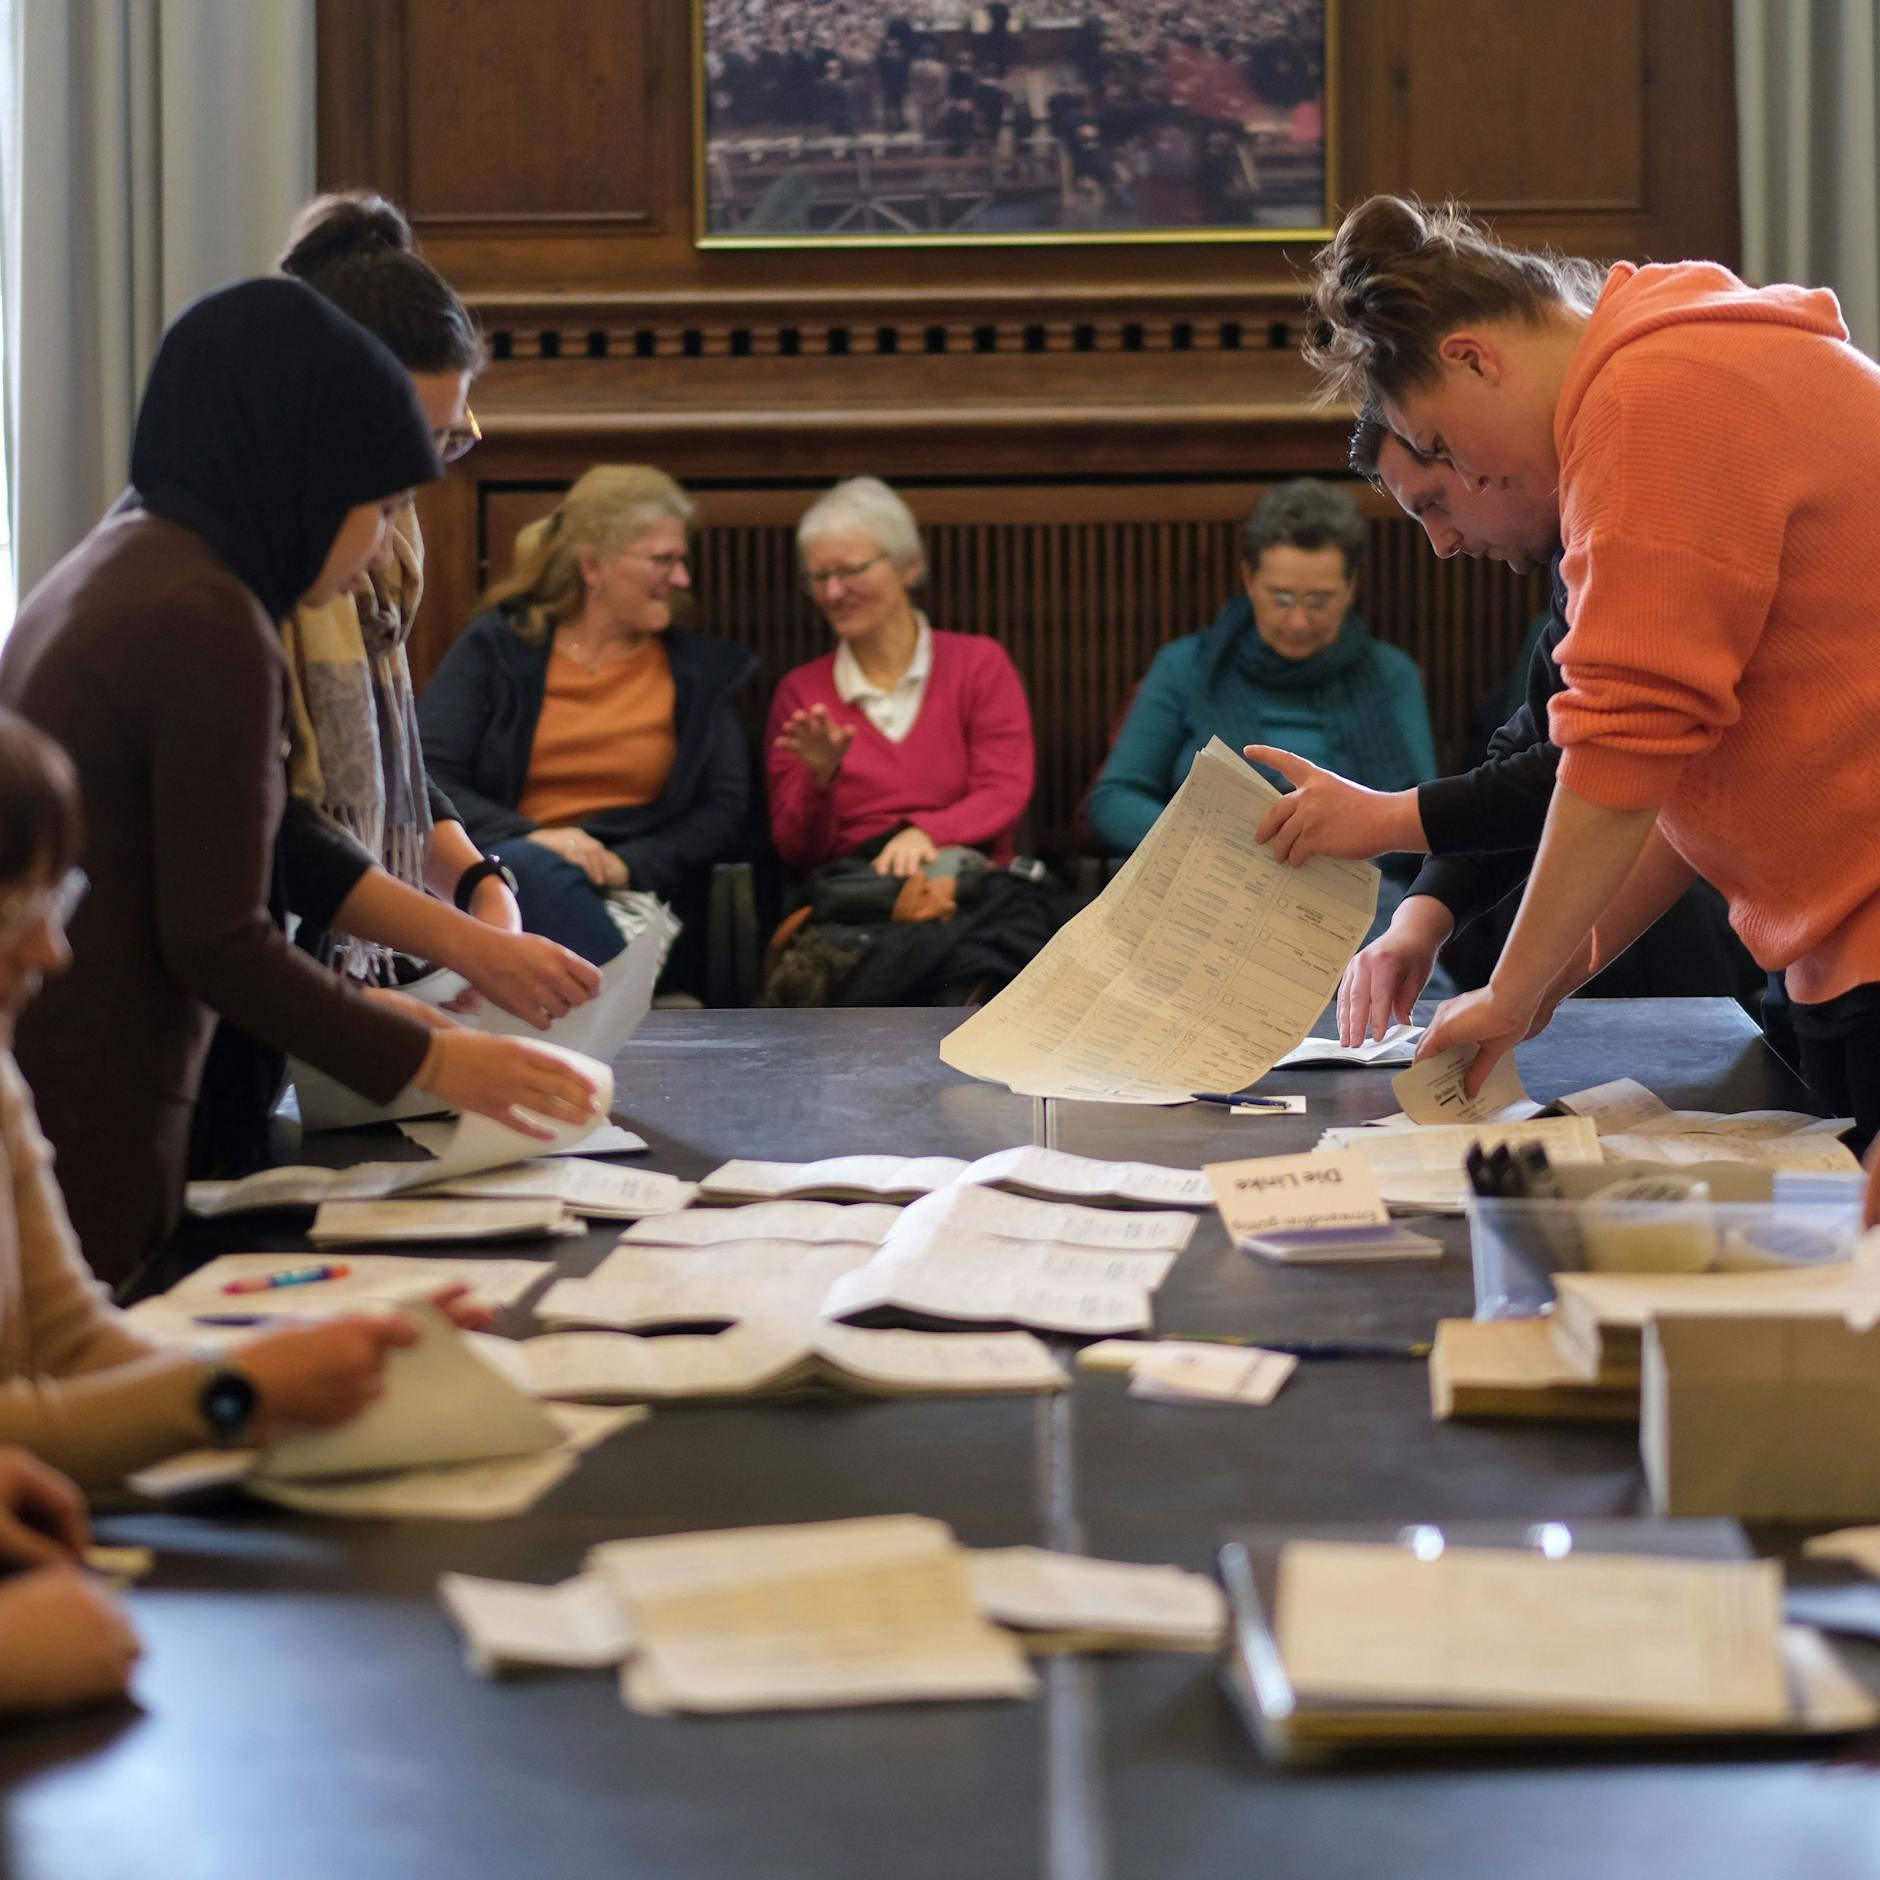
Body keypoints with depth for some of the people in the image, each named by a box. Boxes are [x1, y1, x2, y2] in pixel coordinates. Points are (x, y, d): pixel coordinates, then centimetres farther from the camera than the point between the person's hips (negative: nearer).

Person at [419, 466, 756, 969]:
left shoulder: (702, 670, 16)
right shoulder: (497, 645, 11)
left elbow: (725, 812, 8)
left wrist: (625, 864, -11)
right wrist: (529, 836, -18)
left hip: (628, 899, 0)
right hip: (497, 870, 0)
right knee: (533, 869, -39)